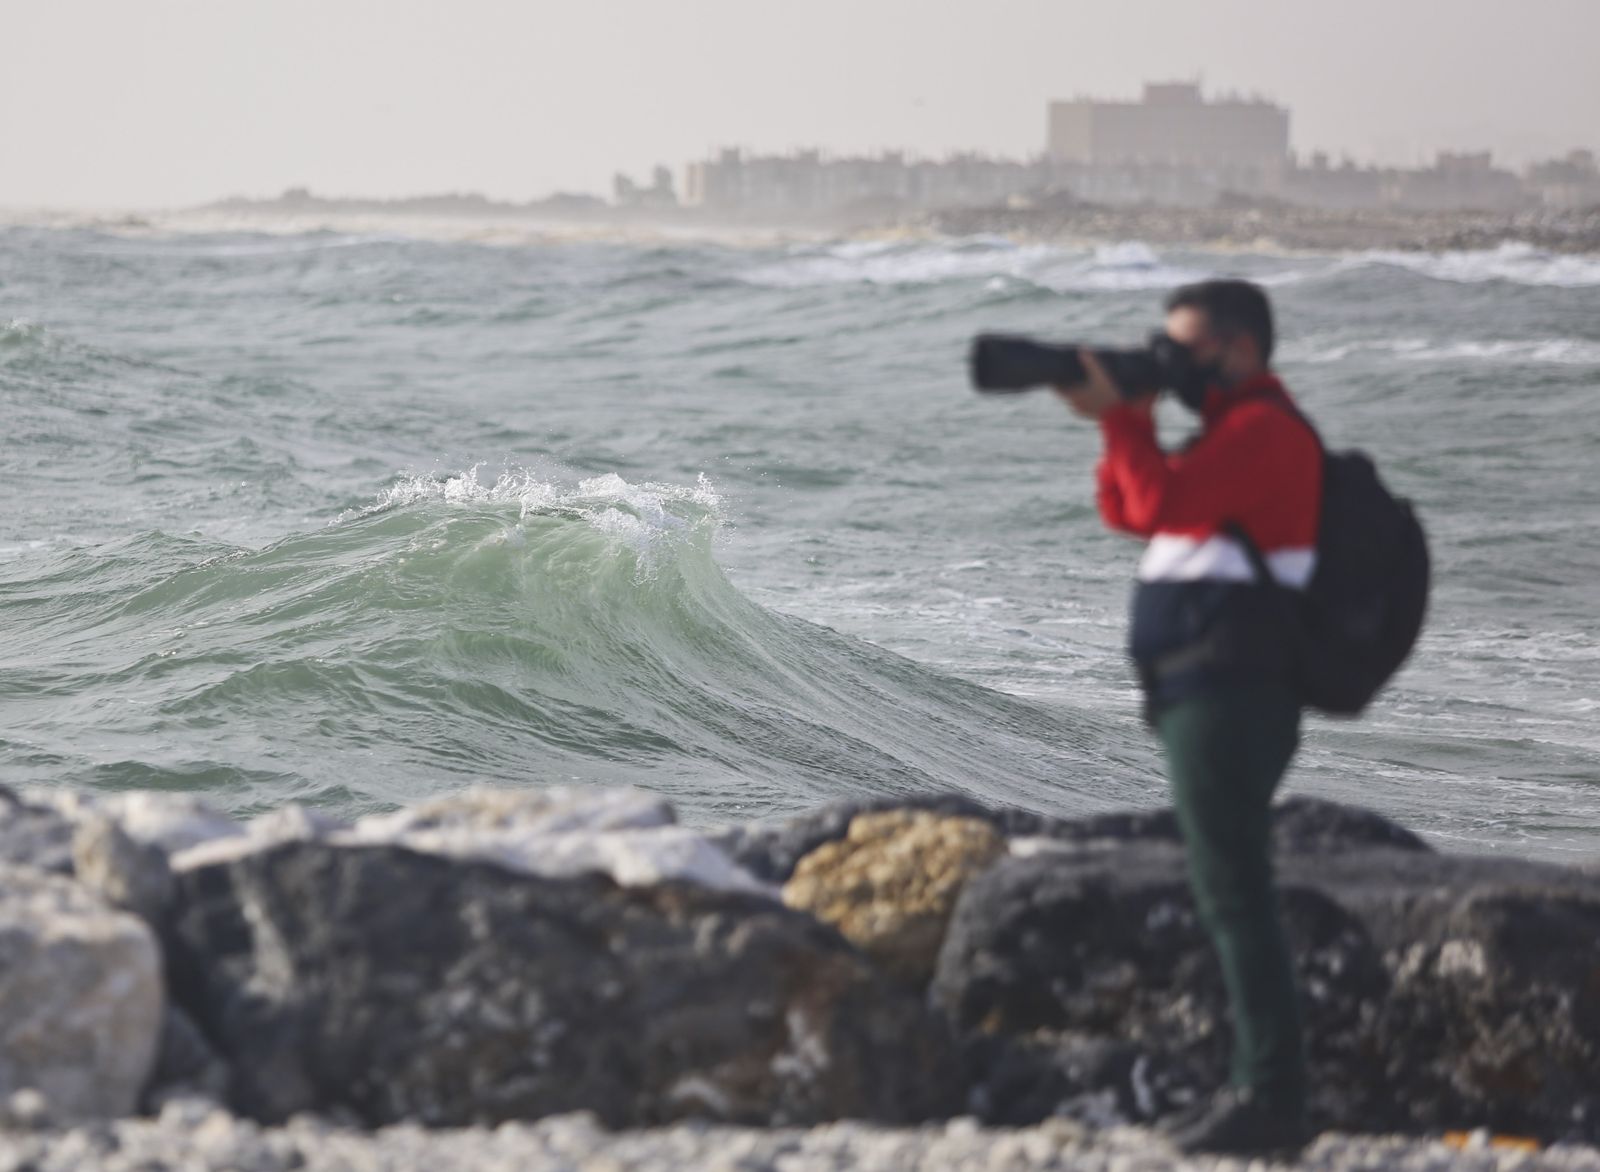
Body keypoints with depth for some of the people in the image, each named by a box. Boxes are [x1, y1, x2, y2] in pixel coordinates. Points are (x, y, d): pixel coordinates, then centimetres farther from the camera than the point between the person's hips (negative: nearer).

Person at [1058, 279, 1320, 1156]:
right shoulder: (1234, 430, 22)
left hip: (1229, 692, -11)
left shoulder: (1262, 428, -10)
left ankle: (1270, 1099, -12)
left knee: (1233, 892, -12)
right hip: (1210, 694, 11)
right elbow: (1128, 512, 21)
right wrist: (1125, 416, 7)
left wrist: (1119, 417, -10)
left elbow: (1160, 504, -22)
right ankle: (1260, 1087, 16)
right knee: (1231, 893, 12)